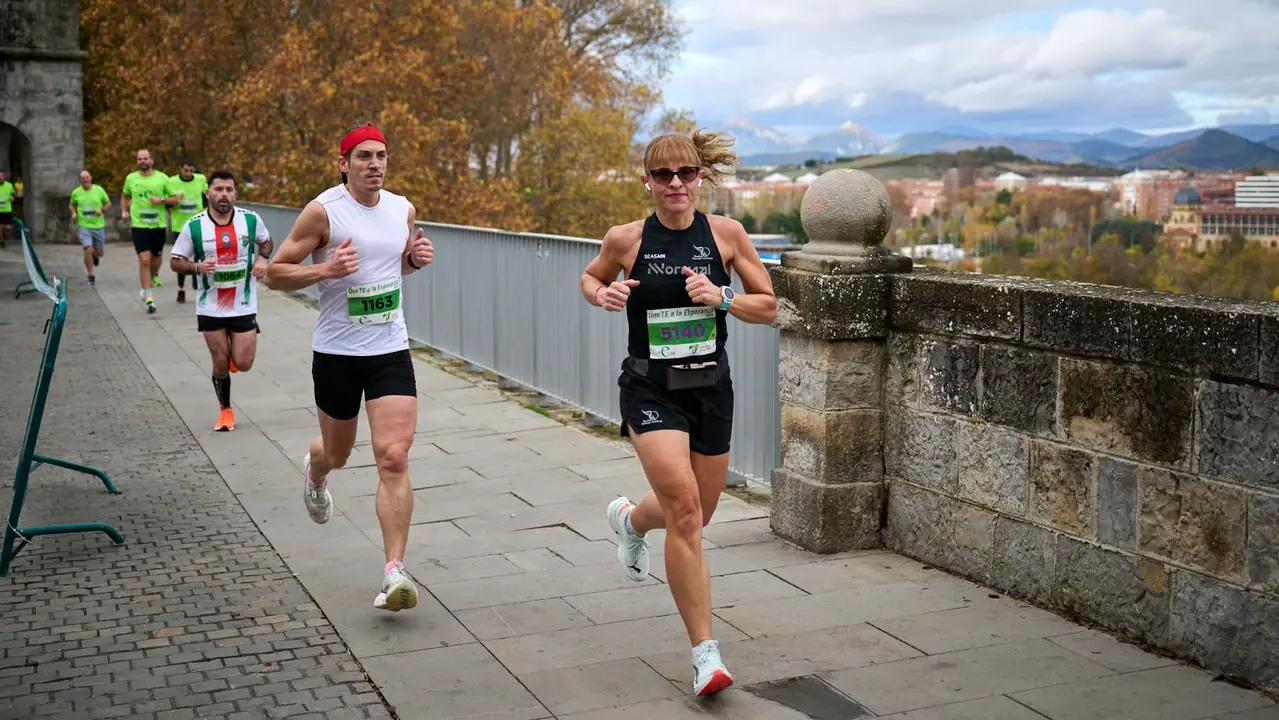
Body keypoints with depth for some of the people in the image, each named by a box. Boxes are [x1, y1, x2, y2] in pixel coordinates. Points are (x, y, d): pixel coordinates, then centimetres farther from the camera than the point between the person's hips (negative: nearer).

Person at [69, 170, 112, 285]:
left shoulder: (99, 190, -1)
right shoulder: (76, 192, 1)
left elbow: (108, 203, 9)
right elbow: (72, 205, 18)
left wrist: (101, 210, -10)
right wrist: (74, 213, -2)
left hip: (98, 225, 1)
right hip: (84, 226, -1)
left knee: (100, 252, 10)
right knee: (88, 250, -16)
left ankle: (95, 255, 49)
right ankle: (91, 276, -2)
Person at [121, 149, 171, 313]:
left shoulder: (162, 178, 0)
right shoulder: (131, 178, 4)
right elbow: (125, 195, 23)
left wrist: (161, 200, -14)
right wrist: (124, 210, 10)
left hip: (158, 225, 1)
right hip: (139, 225, -1)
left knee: (155, 259, 13)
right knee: (144, 260, -12)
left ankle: (154, 277, 47)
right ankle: (148, 298, -10)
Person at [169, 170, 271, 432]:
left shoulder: (251, 220, -4)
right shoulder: (194, 226, -7)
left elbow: (266, 240, 16)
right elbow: (175, 262, -1)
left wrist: (262, 258, -5)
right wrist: (197, 267, -21)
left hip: (244, 305, 0)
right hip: (210, 308, 0)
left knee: (243, 363, -2)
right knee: (221, 363, 5)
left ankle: (236, 346, 35)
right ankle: (226, 410, 26)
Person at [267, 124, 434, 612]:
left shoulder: (403, 209, 5)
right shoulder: (323, 211, -10)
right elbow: (275, 272, -6)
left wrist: (417, 259, 1)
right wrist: (325, 269, -23)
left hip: (391, 350, 2)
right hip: (336, 352, -2)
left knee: (394, 459, -12)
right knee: (337, 453, 18)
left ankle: (395, 572, -10)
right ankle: (314, 472, 58)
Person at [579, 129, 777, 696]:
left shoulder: (726, 234, -3)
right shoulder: (626, 239, -5)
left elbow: (769, 308, 3)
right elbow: (591, 277, 15)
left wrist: (721, 298, -15)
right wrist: (602, 295, -7)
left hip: (710, 388, 3)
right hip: (650, 390, -3)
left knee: (693, 516, 16)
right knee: (684, 508, -19)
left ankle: (630, 519, 53)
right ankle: (705, 654, -9)